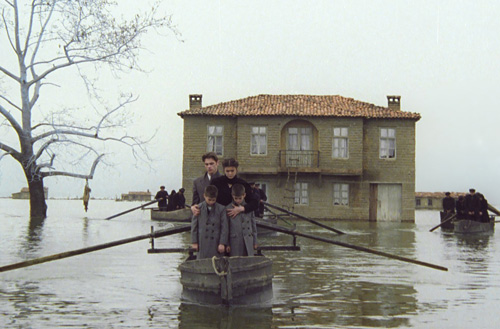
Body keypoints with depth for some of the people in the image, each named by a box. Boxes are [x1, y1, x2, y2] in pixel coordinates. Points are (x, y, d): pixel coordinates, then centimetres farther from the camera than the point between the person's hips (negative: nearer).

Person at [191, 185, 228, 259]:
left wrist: (222, 243, -5)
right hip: (202, 244, 0)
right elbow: (194, 226, 5)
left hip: (216, 244, 0)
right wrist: (194, 242, 2)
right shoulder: (199, 208, 2)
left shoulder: (221, 209, 1)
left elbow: (224, 227, 0)